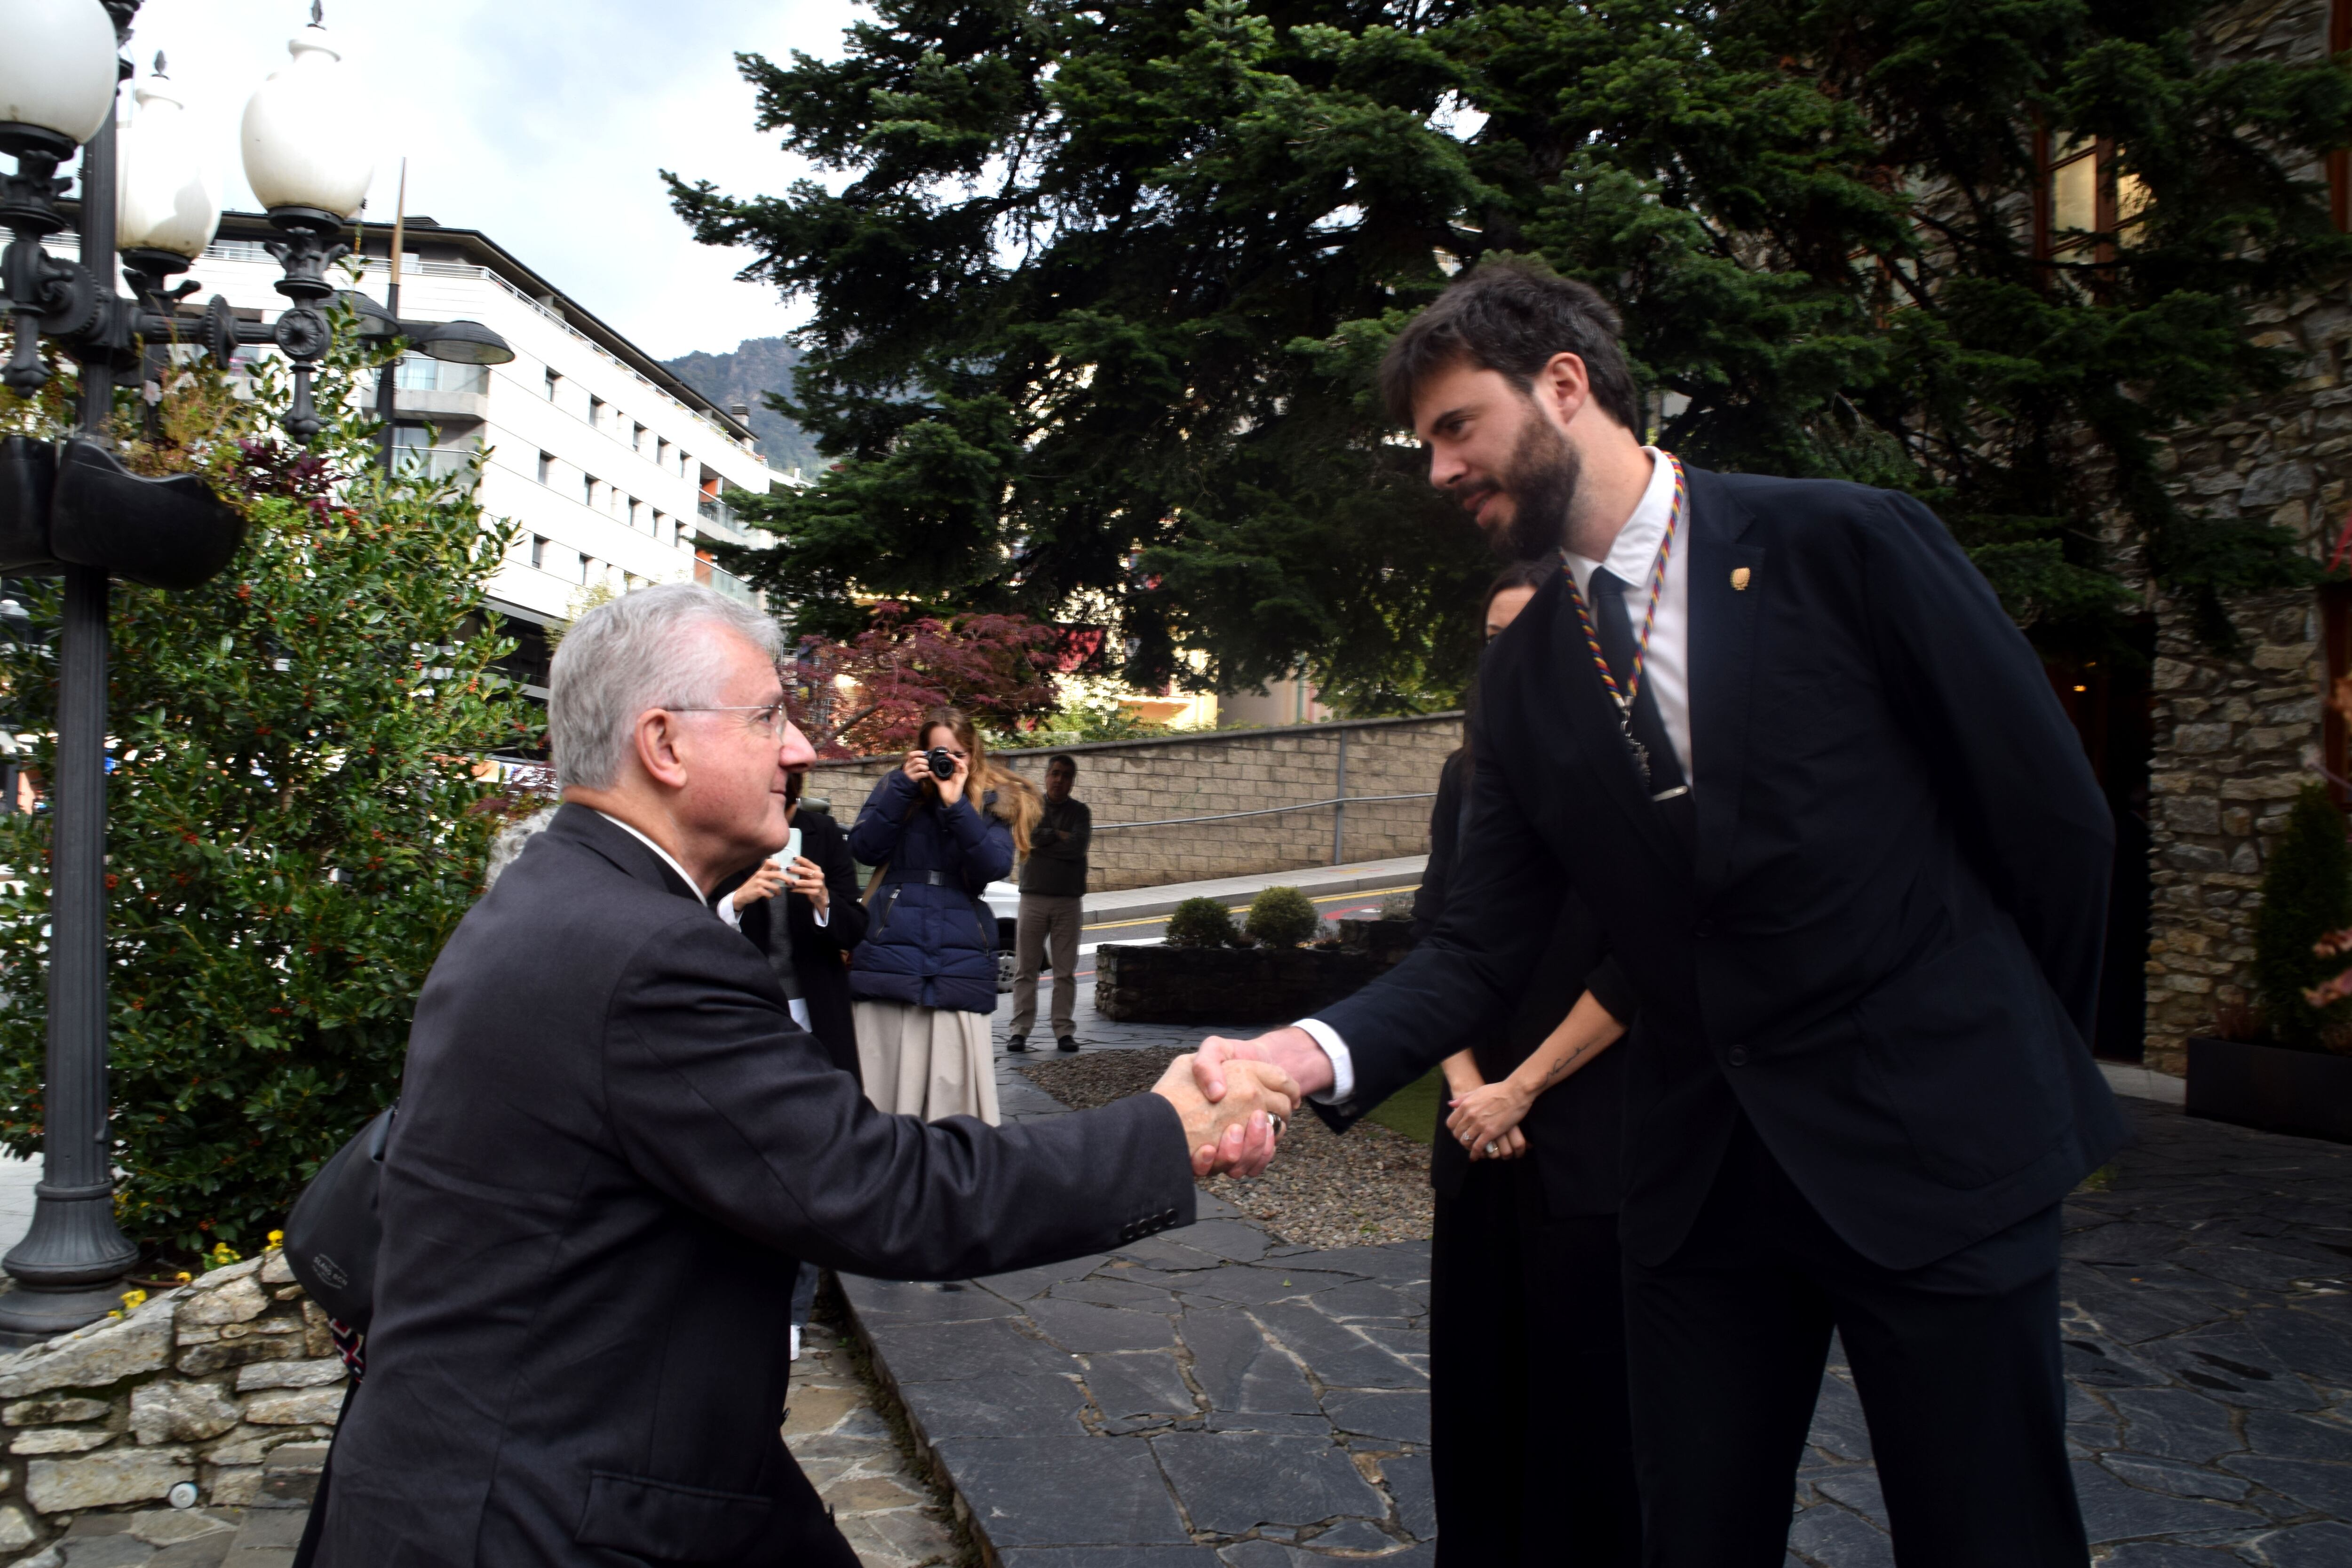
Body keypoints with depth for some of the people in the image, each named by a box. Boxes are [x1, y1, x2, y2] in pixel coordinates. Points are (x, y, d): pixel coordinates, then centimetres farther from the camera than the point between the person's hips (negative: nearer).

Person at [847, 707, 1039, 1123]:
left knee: (955, 1083, -5)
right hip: (889, 954, 1)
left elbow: (996, 865, -7)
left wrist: (956, 803, -15)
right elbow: (864, 849, 0)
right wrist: (904, 788, -8)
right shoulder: (897, 785, 13)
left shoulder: (994, 800, 9)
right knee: (884, 1073, -1)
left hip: (960, 959, -1)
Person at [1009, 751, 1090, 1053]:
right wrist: (1059, 836, -6)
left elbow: (1078, 847, -9)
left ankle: (1065, 1031, 5)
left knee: (1066, 971, 2)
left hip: (1069, 900, 0)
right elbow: (1029, 838, -10)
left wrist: (1044, 841, -5)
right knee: (1025, 968, -1)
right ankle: (1020, 1030, 1)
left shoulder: (1080, 812, 8)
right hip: (1033, 896, 0)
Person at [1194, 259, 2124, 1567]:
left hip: (1941, 1142, -3)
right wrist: (1315, 1052, -17)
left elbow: (2053, 812, -4)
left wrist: (2034, 1071, 5)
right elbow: (1482, 953, 1)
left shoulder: (1849, 544, -10)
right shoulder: (1524, 675, 4)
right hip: (1703, 1171, 4)